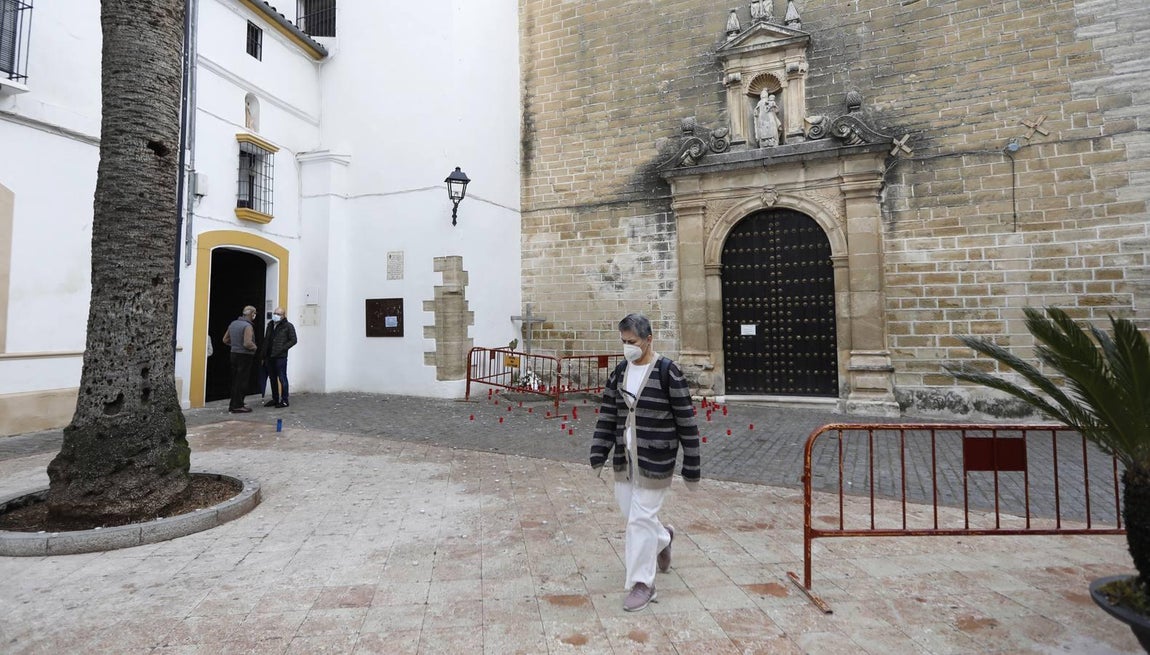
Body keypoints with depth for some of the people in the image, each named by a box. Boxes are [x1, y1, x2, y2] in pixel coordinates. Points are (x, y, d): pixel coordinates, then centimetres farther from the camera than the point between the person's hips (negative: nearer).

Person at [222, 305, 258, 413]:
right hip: (245, 356, -8)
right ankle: (238, 406, 4)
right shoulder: (247, 326, -18)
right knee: (242, 381, 0)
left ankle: (233, 404, 24)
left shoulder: (233, 323, 8)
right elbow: (248, 343, -26)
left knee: (235, 380, 16)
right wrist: (254, 347, -7)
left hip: (234, 354, 8)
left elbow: (225, 340, 14)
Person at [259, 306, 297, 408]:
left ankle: (284, 400, 4)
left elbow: (293, 340, -7)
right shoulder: (270, 324, 14)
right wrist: (262, 354, 14)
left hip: (281, 357, -7)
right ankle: (275, 399, 24)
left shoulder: (288, 326, -5)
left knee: (282, 378, -3)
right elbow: (266, 339, 19)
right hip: (269, 357, 7)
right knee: (272, 378, 13)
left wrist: (282, 349, -15)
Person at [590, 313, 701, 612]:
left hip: (655, 461, -6)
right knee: (630, 513, 15)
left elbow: (686, 421, -10)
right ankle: (663, 536, 47)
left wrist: (691, 467, -8)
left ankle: (642, 583, 19)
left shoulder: (667, 372, -13)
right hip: (625, 458, 6)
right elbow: (607, 416, 9)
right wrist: (598, 455, 5)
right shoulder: (619, 373, 5)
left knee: (641, 517, -1)